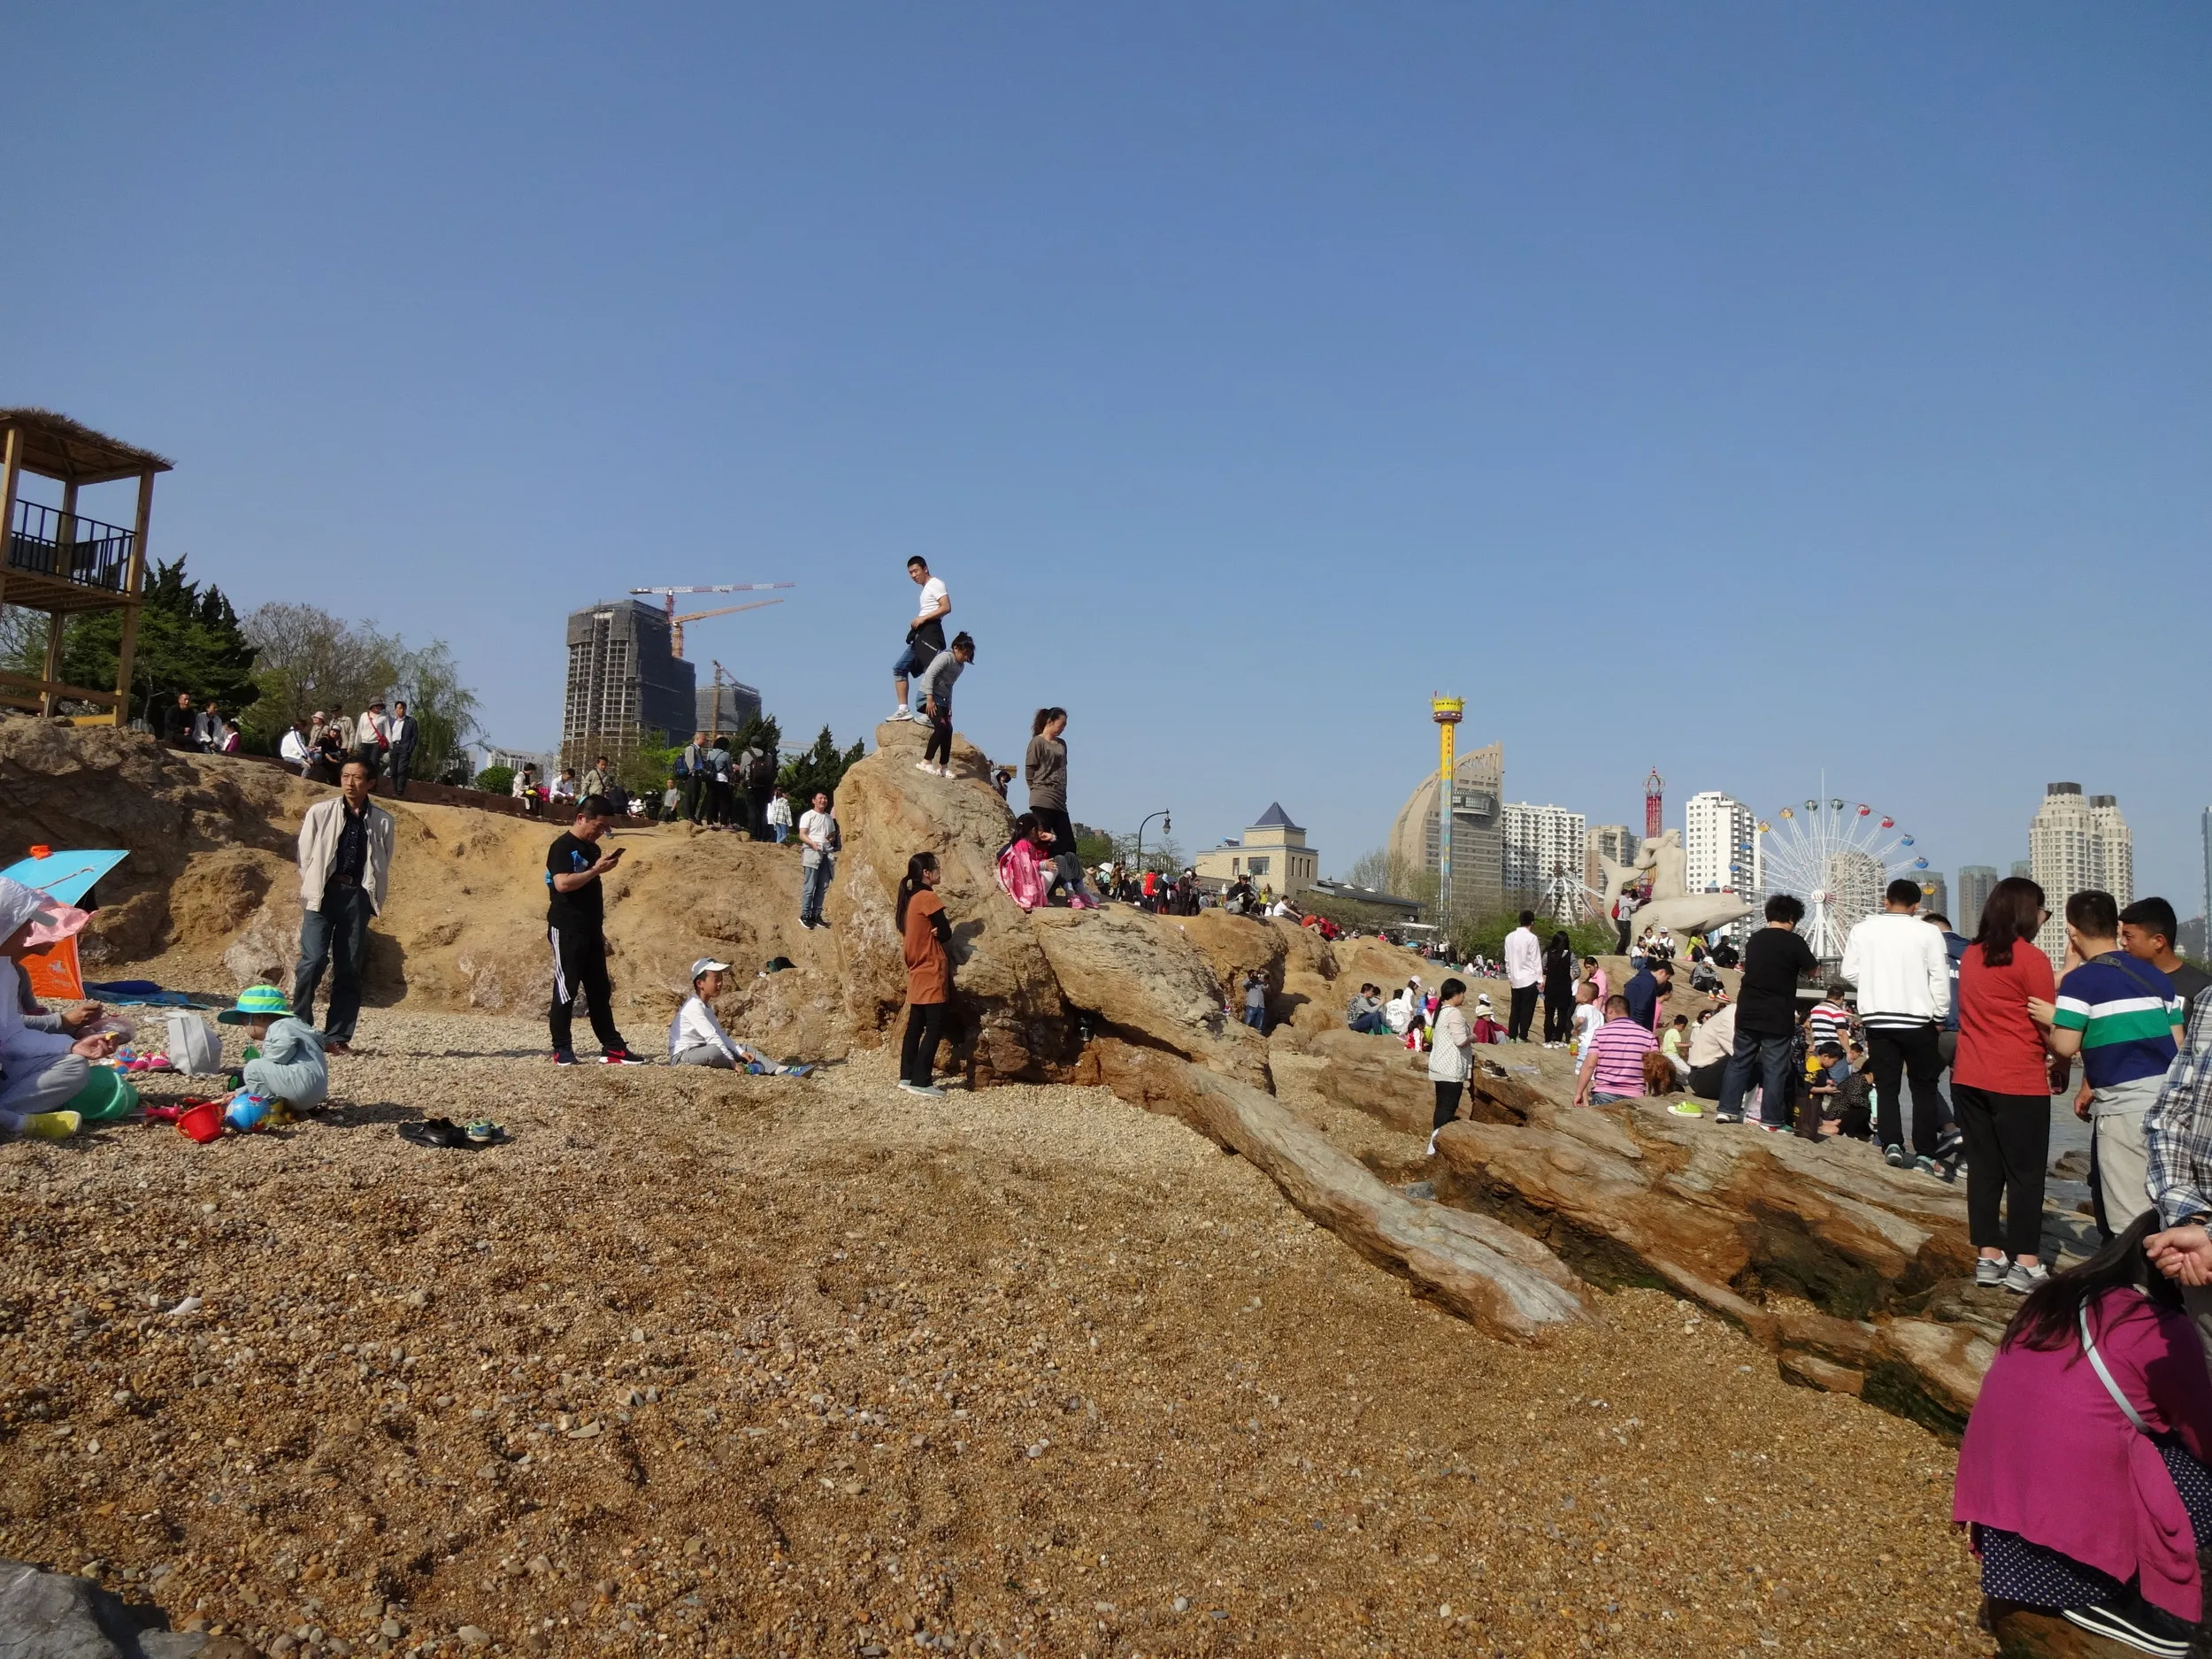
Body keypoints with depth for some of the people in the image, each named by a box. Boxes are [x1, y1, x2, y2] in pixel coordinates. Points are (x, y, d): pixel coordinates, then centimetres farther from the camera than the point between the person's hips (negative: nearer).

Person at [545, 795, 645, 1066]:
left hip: (591, 930, 8)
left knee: (600, 991, 9)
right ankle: (561, 1050, 5)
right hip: (567, 930, -8)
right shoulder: (562, 846, -10)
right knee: (566, 990, -3)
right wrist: (596, 869, -18)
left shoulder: (593, 848, 16)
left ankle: (612, 1048, 12)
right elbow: (562, 883, -23)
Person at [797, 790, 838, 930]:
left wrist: (833, 838, 2)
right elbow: (802, 835, -8)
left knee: (823, 887, 5)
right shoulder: (807, 816, 1)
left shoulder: (829, 818, 19)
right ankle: (805, 915, -3)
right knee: (810, 887, -8)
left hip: (827, 854, 6)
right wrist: (812, 843, -26)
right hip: (812, 852, -6)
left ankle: (816, 915, 13)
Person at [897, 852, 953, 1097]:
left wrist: (931, 935, -3)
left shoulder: (911, 898, 12)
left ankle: (907, 1076, 17)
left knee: (915, 1025, 13)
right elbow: (946, 933, -13)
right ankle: (920, 1081, -9)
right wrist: (937, 933, 7)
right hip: (932, 972, -9)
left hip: (918, 972, 9)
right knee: (935, 1028, -7)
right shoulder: (928, 897, -16)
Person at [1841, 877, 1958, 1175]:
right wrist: (1939, 1017, 5)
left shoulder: (1863, 929, -1)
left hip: (1877, 1019, 2)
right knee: (1924, 1087, 8)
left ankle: (1892, 1146, -3)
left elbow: (1849, 972, 2)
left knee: (1886, 1086, 8)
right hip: (1917, 1020, -1)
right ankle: (1925, 1153, 5)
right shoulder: (1927, 932, -7)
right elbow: (1940, 979, -6)